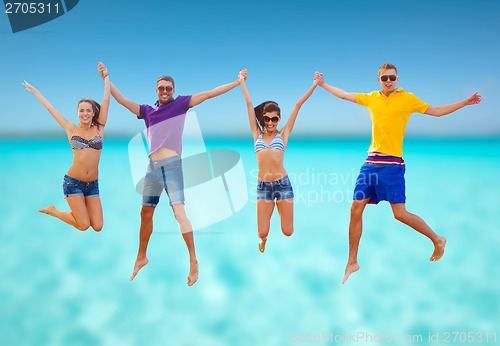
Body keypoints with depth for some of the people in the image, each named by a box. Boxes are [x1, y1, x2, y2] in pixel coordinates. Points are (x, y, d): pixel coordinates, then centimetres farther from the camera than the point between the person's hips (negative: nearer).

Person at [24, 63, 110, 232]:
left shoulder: (99, 128, 5)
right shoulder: (71, 129, 2)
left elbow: (106, 101, 2)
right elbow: (50, 108, 12)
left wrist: (106, 77, 3)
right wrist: (35, 91, 20)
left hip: (92, 185, 3)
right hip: (73, 182, -2)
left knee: (97, 227, -4)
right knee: (84, 225, -10)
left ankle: (81, 208, 27)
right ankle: (53, 211, 17)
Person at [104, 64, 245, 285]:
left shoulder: (180, 103, 6)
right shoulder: (147, 111, 15)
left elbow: (209, 94, 4)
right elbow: (121, 99, 19)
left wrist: (238, 82, 4)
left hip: (172, 165, -4)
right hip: (153, 167, 4)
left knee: (179, 211, -13)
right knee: (145, 213, 11)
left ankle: (193, 260, -5)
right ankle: (141, 257, 28)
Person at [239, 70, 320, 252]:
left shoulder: (283, 134, 8)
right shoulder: (257, 135, 10)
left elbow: (298, 105, 6)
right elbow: (249, 104, 14)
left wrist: (314, 85, 9)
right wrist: (242, 82, 19)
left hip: (282, 183, -1)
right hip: (263, 186, 1)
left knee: (287, 232, 2)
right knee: (262, 233, -3)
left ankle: (280, 211, 38)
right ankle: (263, 238, 35)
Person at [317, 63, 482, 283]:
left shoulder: (407, 99, 3)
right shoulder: (371, 98, 12)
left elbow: (436, 111, 9)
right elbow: (344, 95, 24)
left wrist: (465, 102, 3)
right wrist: (323, 84, 29)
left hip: (392, 164, -4)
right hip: (371, 162, 4)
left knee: (400, 214, -8)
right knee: (356, 209, 0)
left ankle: (437, 240, 18)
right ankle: (352, 262, 12)